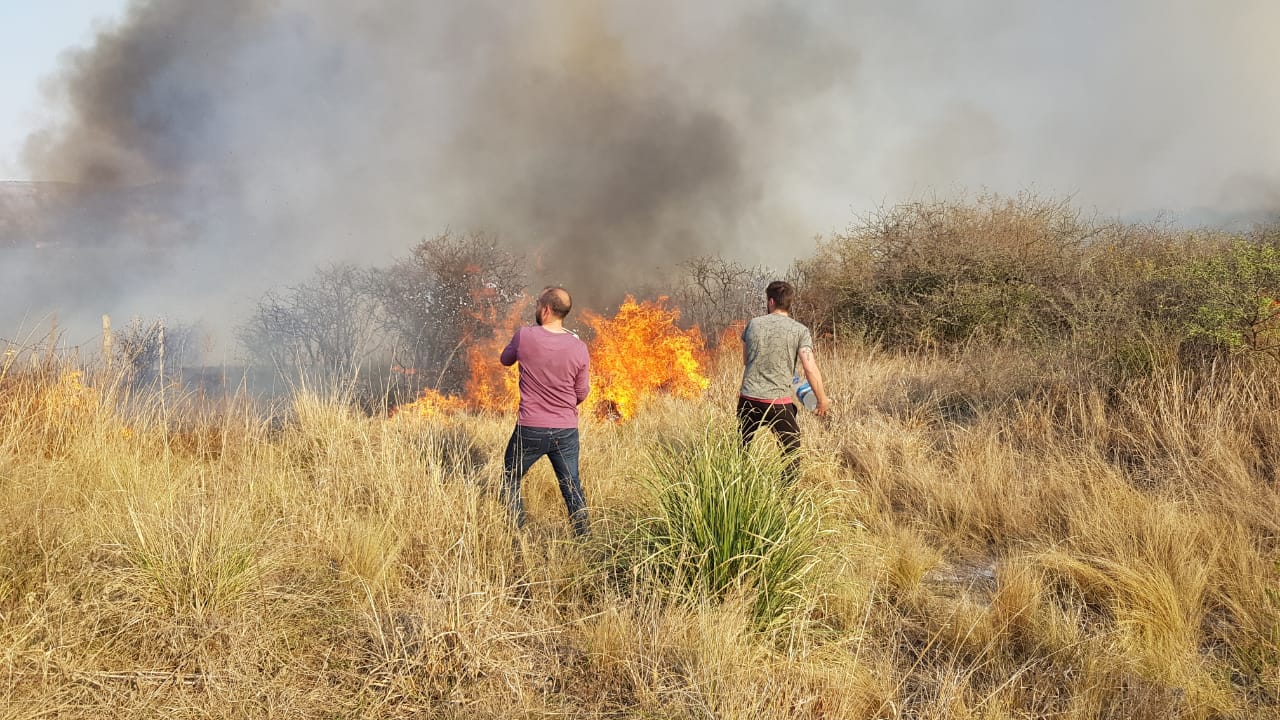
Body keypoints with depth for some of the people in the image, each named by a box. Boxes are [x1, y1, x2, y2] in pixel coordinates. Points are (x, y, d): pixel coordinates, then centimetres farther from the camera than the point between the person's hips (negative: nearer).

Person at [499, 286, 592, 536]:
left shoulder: (525, 336, -11)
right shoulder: (579, 348, -6)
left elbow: (506, 359, 11)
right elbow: (581, 394, 2)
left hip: (530, 430, -2)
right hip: (566, 431, 2)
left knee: (510, 483, 16)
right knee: (572, 487, 13)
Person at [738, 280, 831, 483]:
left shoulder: (753, 324, 4)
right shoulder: (800, 331, -5)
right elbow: (810, 369, -12)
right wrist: (823, 400, -1)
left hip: (748, 398, 3)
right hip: (779, 401, -3)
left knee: (742, 448, 19)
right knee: (791, 450, 12)